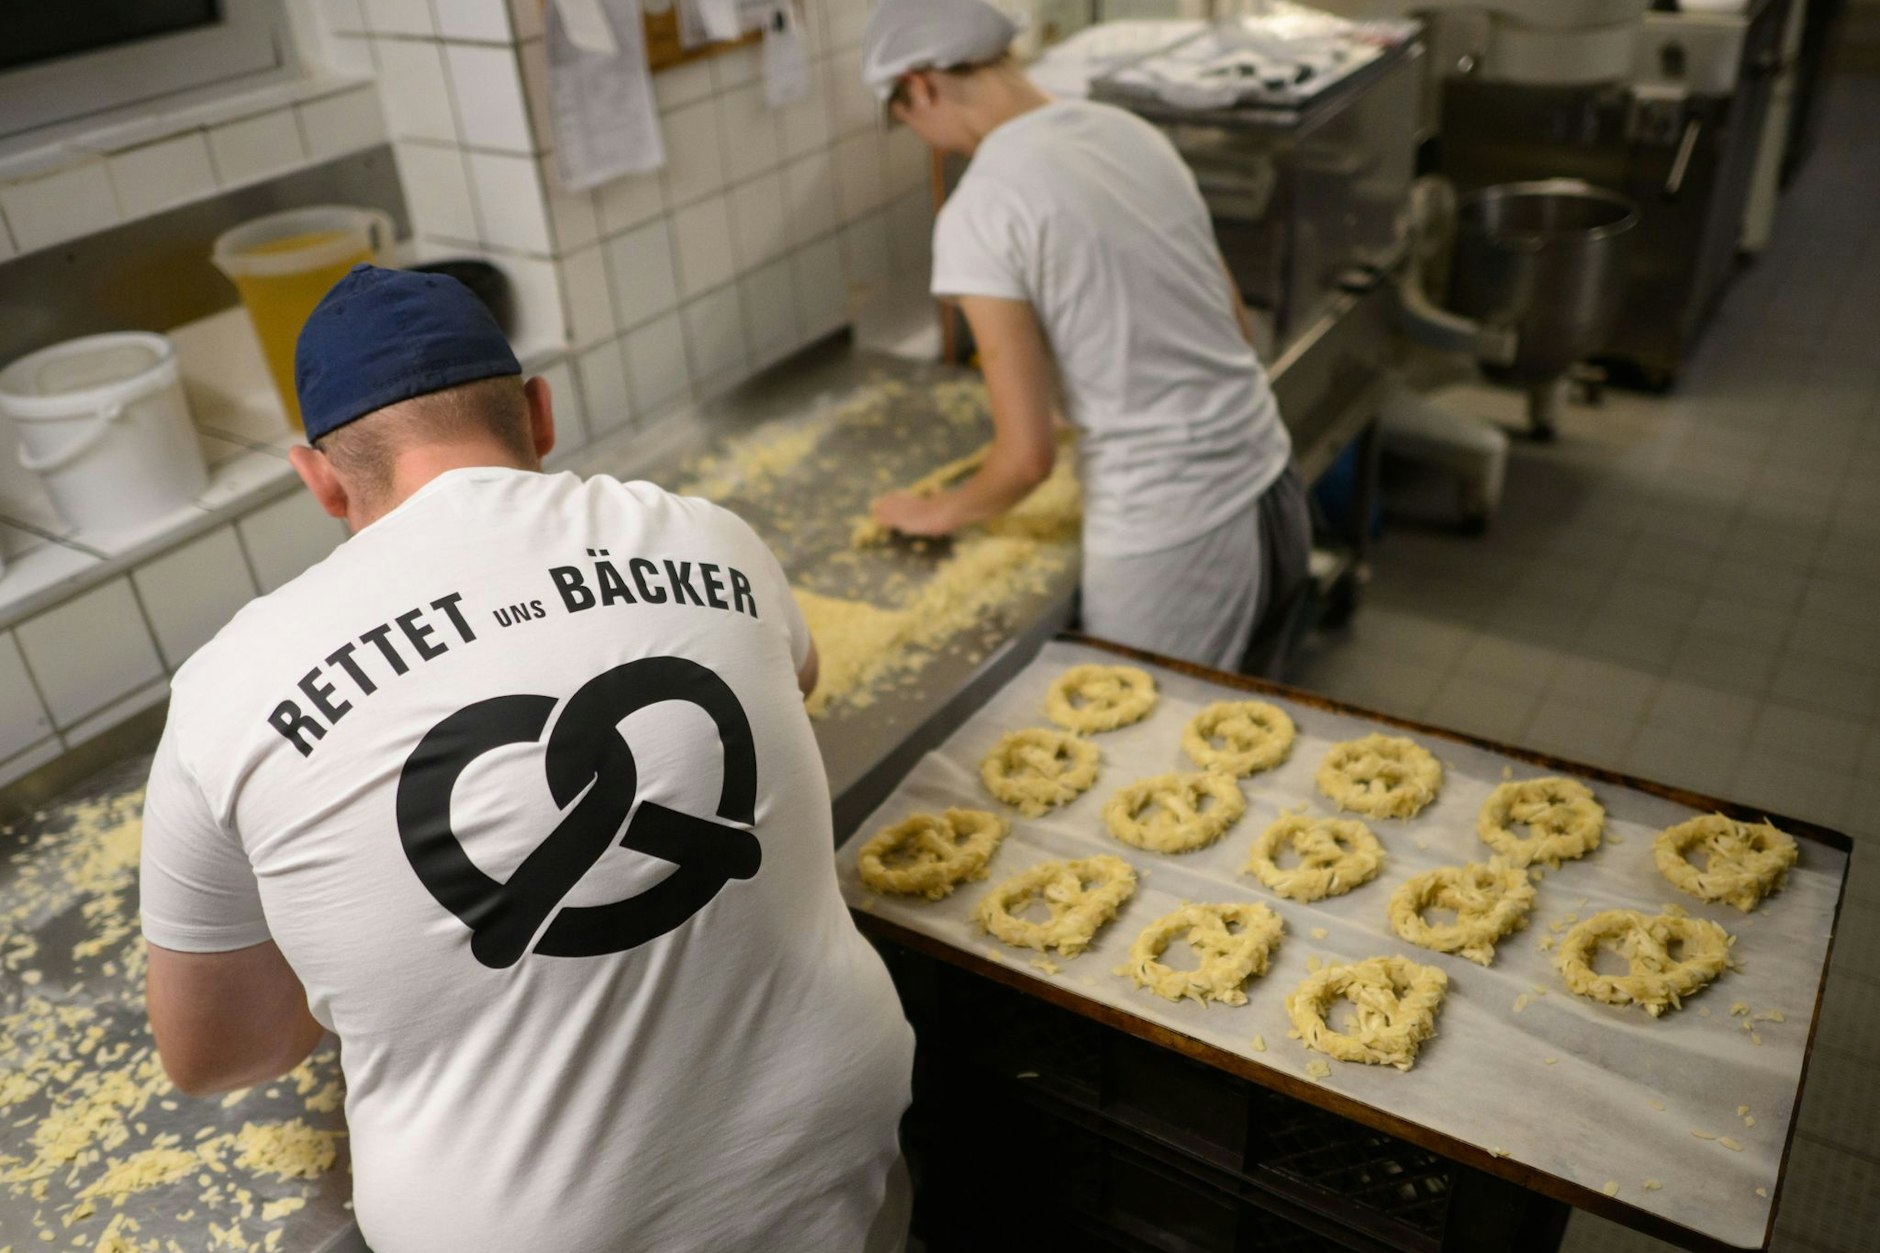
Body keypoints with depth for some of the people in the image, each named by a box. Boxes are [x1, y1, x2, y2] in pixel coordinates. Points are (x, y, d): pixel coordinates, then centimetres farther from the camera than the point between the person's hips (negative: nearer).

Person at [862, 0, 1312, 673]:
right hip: (1268, 475, 7)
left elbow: (1027, 456, -15)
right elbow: (1237, 330, 13)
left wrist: (941, 512, 5)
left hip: (1170, 532, -7)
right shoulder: (1129, 130, 6)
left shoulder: (980, 211, -16)